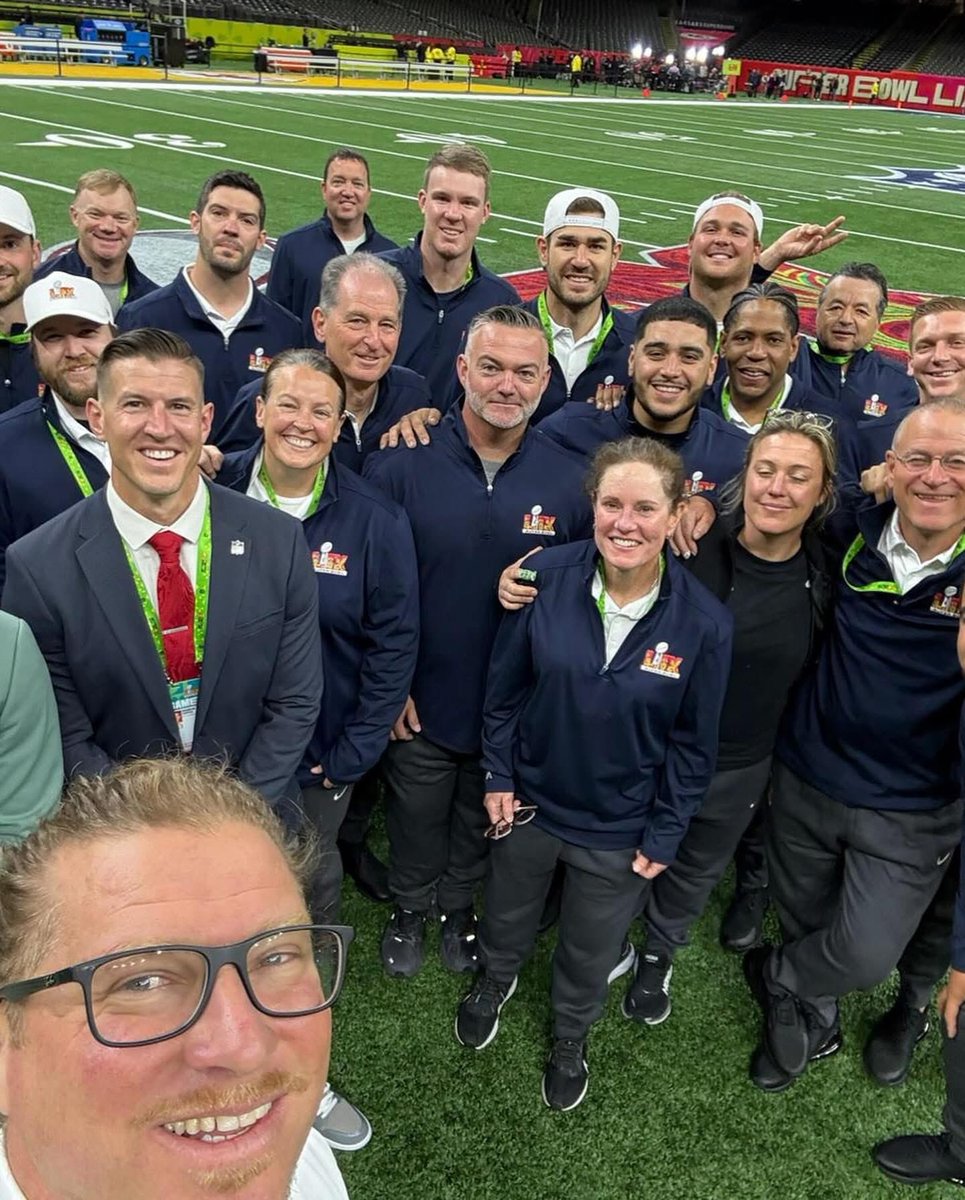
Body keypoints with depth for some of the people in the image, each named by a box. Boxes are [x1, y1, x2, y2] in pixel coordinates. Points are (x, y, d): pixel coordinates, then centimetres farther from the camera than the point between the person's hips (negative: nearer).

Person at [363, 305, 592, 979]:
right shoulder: (401, 466, -16)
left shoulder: (570, 481, -11)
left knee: (483, 824, 24)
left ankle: (461, 906, 52)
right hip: (419, 702, -1)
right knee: (416, 822, 21)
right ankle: (410, 908, 50)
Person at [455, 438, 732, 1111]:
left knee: (590, 953, 23)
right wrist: (498, 776, -2)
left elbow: (692, 745, -9)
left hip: (620, 829, -1)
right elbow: (505, 687, -6)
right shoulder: (547, 577, -19)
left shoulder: (703, 623, -21)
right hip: (529, 801, 1)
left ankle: (571, 1040, 56)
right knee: (507, 919, 29)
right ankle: (496, 983, 63)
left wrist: (664, 837, -5)